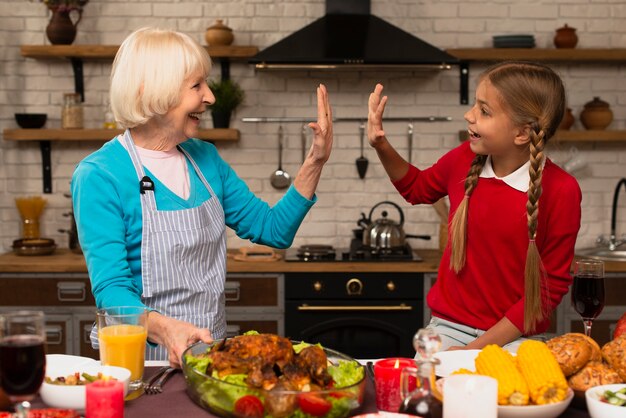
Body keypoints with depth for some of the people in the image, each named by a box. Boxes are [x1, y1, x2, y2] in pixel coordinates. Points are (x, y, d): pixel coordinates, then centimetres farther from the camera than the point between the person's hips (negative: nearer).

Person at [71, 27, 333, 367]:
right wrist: (166, 329, -35)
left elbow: (274, 230, 14)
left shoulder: (204, 158, 9)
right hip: (144, 358, -5)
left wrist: (315, 161, 3)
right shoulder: (99, 176, -10)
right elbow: (111, 288, -16)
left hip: (212, 351, 5)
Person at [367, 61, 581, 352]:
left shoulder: (561, 191, -16)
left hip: (513, 337, -3)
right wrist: (381, 146, 1)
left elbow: (552, 285, -10)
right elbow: (417, 188, 20)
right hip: (449, 327, 3)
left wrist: (480, 346, -13)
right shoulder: (464, 159, -4)